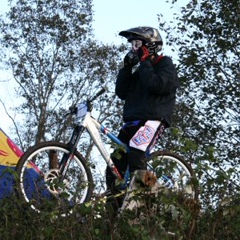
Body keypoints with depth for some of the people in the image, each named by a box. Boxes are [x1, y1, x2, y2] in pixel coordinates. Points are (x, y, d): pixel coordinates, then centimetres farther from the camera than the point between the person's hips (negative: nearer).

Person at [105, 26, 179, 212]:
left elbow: (157, 85, -16)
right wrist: (127, 66, 8)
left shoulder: (165, 64, 5)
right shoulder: (139, 69, 27)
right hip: (132, 120, 8)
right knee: (114, 168, -2)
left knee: (136, 153, -32)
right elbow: (121, 92, 15)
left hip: (153, 119, -8)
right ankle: (118, 209, 3)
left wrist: (143, 62, -6)